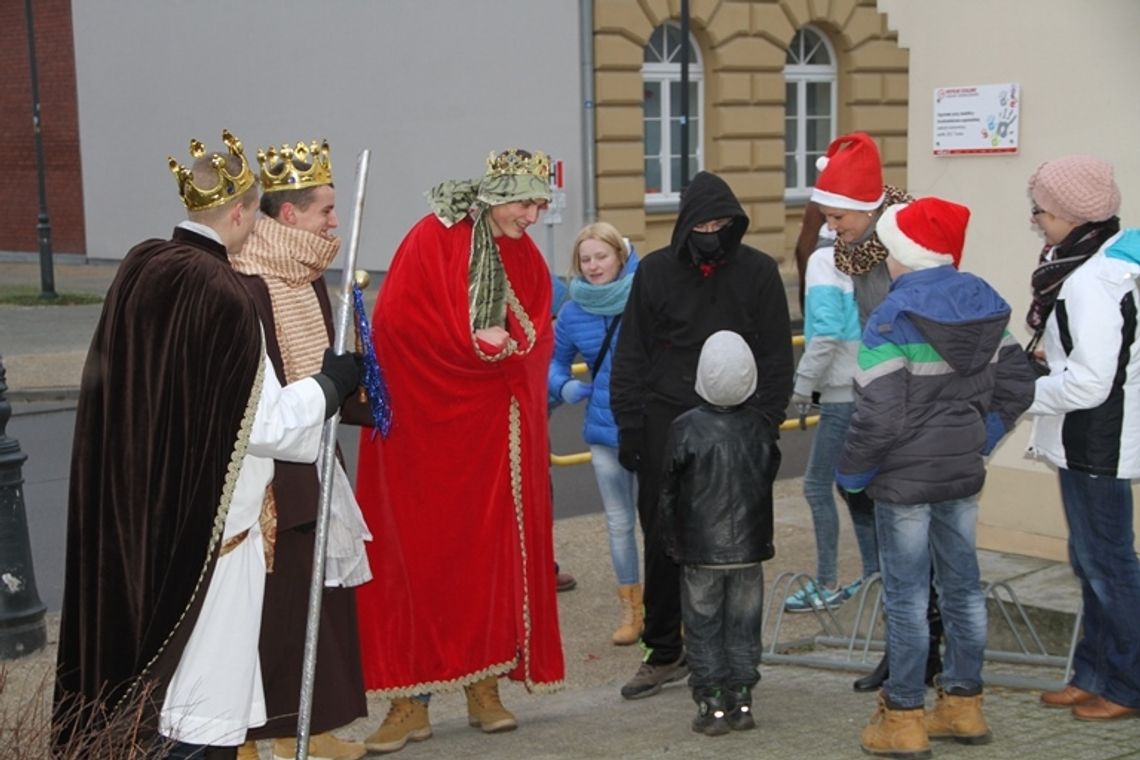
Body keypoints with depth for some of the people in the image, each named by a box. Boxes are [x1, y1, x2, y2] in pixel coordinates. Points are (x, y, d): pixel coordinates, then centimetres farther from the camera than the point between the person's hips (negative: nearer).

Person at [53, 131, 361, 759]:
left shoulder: (139, 268, 2)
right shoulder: (220, 291, -20)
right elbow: (265, 423, -16)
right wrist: (330, 382, 0)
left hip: (138, 515, 8)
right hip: (205, 524, -8)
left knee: (155, 675, 20)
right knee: (200, 705, 4)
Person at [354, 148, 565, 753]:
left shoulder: (525, 258, 10)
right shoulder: (432, 240, -8)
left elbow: (535, 339, 7)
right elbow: (397, 324, -13)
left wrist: (501, 344, -13)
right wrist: (477, 345, -10)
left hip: (497, 431, 5)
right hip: (427, 425, -5)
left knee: (495, 551, 6)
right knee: (421, 554, -2)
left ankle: (485, 688, 16)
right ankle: (411, 702, 4)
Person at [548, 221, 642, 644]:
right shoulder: (573, 312, 2)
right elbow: (555, 359, 13)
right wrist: (562, 386, -6)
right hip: (604, 429, 4)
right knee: (618, 522, 14)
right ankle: (630, 609, 28)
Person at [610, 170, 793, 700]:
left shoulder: (757, 271, 1)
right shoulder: (655, 272, 3)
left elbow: (776, 356, 3)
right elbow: (630, 357, 6)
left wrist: (766, 422, -5)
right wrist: (629, 427, -1)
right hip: (666, 423, 1)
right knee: (663, 541, 4)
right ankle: (664, 652, 17)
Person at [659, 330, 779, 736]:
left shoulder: (686, 429, -13)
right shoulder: (759, 426, -3)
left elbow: (670, 493, -6)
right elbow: (768, 479, 8)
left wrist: (673, 541, 6)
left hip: (700, 551, -3)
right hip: (750, 548, 3)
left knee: (703, 629, 6)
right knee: (743, 628, 11)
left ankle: (712, 706, 7)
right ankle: (740, 702, 15)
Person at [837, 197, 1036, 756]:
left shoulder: (893, 319, -18)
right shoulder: (984, 306, 3)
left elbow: (879, 414, -22)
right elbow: (1015, 385, 8)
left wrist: (852, 472, -8)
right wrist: (979, 440, 16)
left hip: (905, 479, -7)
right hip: (964, 473, 7)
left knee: (907, 597, 1)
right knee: (962, 586, 15)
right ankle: (963, 706, 26)